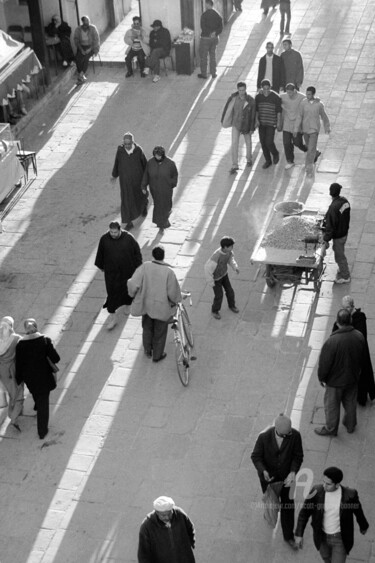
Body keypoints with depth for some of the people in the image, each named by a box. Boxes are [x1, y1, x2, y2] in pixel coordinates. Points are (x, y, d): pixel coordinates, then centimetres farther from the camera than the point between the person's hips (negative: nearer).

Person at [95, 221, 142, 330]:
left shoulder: (128, 238, -17)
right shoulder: (104, 239, -14)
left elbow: (137, 252, -6)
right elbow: (100, 253, 3)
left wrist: (137, 268, -3)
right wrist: (101, 266, 13)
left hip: (127, 271, 0)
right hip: (111, 272, 0)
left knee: (127, 289, 20)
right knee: (112, 292, 0)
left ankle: (127, 304, 51)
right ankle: (113, 317, 8)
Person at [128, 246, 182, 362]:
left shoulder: (145, 267, -17)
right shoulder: (168, 272, -23)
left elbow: (133, 284, -18)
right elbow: (173, 292, -16)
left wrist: (133, 294, 3)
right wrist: (173, 302, 5)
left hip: (146, 304, 2)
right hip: (162, 307, -2)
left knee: (147, 328, 27)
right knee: (159, 331, 19)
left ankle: (148, 351, 43)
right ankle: (157, 355, 33)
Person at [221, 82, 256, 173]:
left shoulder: (251, 101, -19)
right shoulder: (233, 98, -15)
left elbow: (253, 115, -11)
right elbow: (227, 109, 0)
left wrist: (252, 128, -9)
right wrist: (223, 120, 7)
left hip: (246, 125, 0)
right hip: (236, 125, 0)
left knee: (248, 143, 18)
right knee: (234, 144, -7)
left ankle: (249, 158, 46)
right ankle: (234, 165, -2)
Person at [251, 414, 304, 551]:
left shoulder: (295, 435, -25)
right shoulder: (264, 437, -29)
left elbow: (298, 456, -11)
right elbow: (256, 456, -16)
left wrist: (293, 472, -25)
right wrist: (263, 471, -33)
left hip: (286, 476, 1)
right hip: (268, 476, -1)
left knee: (287, 505, 11)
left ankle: (288, 536, 30)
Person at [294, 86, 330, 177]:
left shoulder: (319, 104, -14)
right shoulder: (303, 103, -11)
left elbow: (324, 116, 0)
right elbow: (299, 116, -7)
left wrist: (327, 127, 11)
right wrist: (296, 129, -11)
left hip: (314, 129, -3)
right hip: (305, 128, 3)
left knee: (311, 148, -11)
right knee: (309, 146, 23)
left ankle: (309, 168, -4)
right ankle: (316, 153, 55)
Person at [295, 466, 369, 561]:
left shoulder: (349, 495, -27)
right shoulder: (316, 491, -24)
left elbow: (358, 511, -6)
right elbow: (304, 512, -12)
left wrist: (363, 527, 13)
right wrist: (299, 534, -13)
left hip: (341, 538, -3)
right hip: (322, 536, 3)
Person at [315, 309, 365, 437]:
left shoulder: (332, 341, -33)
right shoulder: (359, 336, -16)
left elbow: (325, 363, -21)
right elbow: (362, 358, 1)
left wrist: (321, 377, -3)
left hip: (335, 380, -5)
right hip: (353, 378, 5)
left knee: (332, 405, 18)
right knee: (350, 402, 27)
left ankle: (331, 428, 37)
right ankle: (350, 425, 47)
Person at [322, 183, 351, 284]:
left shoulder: (333, 207, -32)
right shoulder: (345, 201, -6)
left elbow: (330, 226, -26)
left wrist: (326, 239, -15)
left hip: (338, 236, -8)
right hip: (344, 233, 8)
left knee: (340, 257, 10)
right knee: (341, 254, 27)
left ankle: (345, 277, 24)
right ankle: (342, 269, 45)